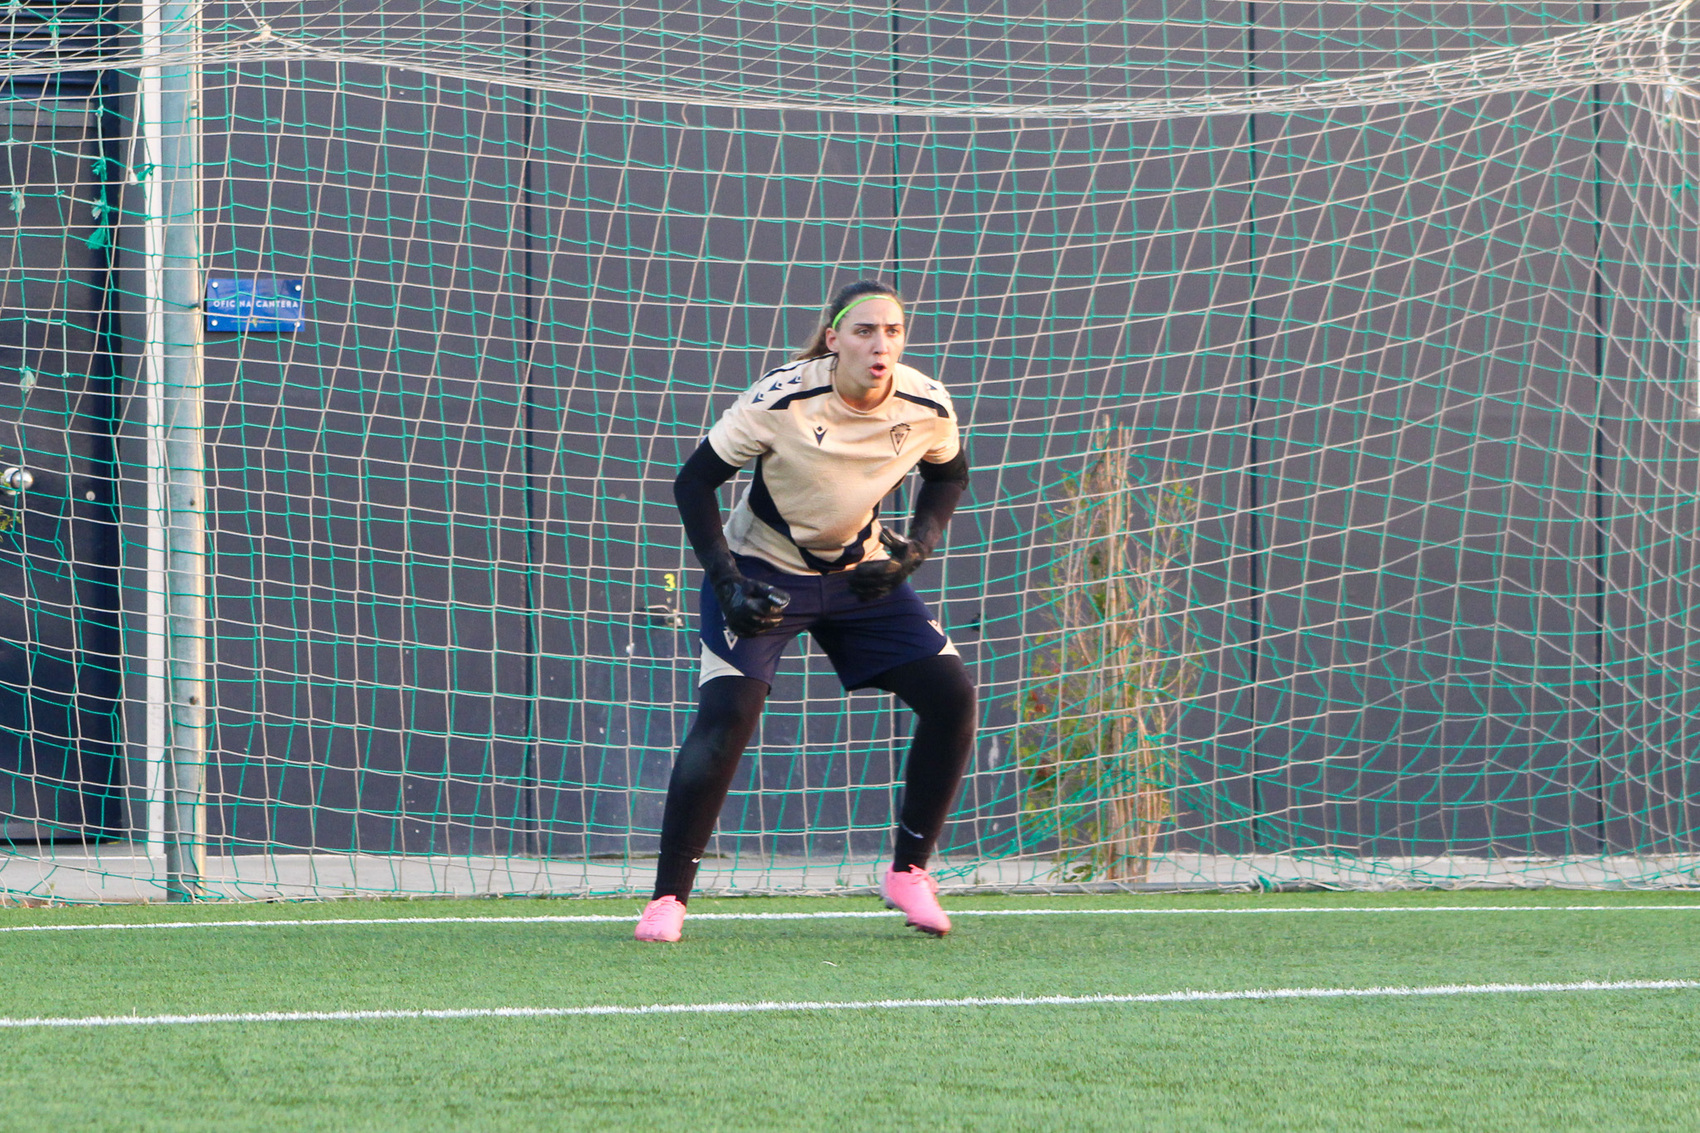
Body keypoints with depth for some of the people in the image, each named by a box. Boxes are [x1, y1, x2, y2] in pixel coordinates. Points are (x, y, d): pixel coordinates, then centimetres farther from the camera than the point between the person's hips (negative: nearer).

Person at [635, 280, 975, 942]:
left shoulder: (927, 408, -14)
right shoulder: (779, 401, -25)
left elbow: (948, 476, 9)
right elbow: (695, 480, -15)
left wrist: (913, 552, -8)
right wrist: (726, 583, -22)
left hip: (859, 574, 4)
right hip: (762, 571, -4)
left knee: (952, 695, -8)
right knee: (726, 716, -21)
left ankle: (908, 873, 7)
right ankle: (667, 898, -11)